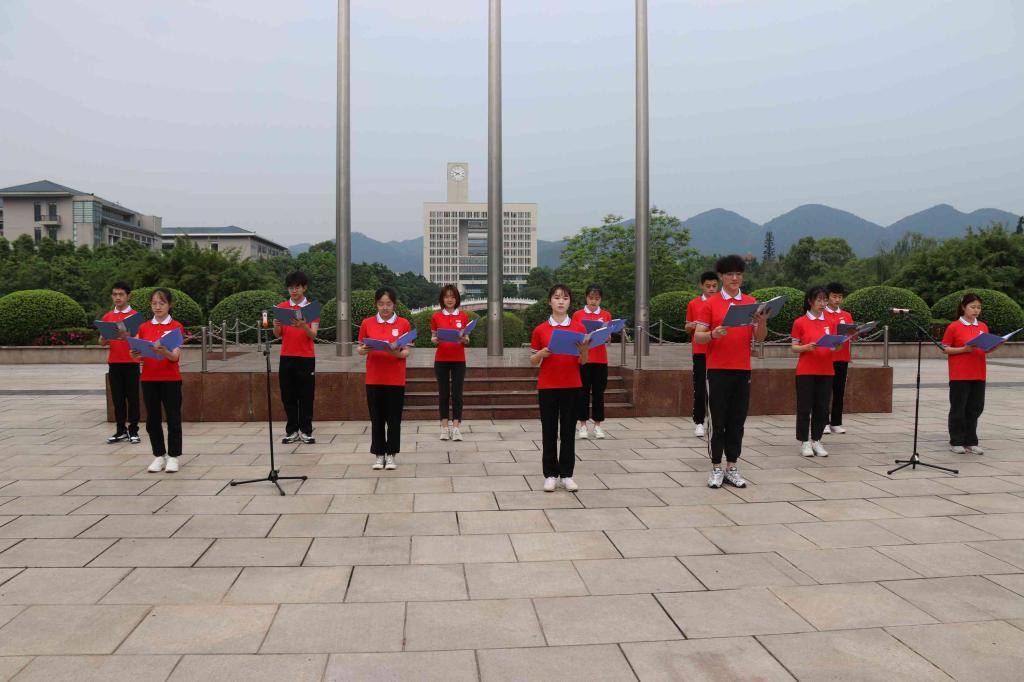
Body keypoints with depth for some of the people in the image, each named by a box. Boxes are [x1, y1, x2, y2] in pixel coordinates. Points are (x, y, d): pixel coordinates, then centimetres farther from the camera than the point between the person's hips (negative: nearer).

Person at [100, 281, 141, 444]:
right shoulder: (107, 317, 10)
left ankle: (133, 431, 6)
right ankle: (121, 431, 14)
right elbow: (101, 342, 9)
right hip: (114, 363, 3)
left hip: (131, 363, -3)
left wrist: (127, 336, -24)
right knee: (117, 398, 7)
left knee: (132, 397, 1)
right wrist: (106, 337, -13)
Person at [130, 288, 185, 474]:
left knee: (173, 418, 1)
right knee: (152, 419, 7)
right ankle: (159, 456, 18)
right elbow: (139, 355, 6)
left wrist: (164, 352, -35)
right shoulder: (144, 327, 8)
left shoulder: (176, 327, -3)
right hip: (149, 379, 4)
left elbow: (175, 357, -14)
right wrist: (135, 355, -17)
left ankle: (173, 457, 10)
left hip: (171, 379, -3)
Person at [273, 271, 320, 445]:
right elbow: (278, 335, 3)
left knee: (306, 396, 2)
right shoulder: (281, 307, 6)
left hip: (306, 358, -2)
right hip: (286, 357, 2)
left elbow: (313, 335, -10)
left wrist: (303, 326, -30)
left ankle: (306, 431, 10)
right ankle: (292, 431, 13)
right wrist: (276, 326, -19)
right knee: (288, 396, 5)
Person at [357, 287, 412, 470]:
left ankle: (391, 455, 14)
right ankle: (378, 455, 16)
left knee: (394, 419, 4)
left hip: (396, 379, -1)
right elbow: (360, 349, 7)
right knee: (376, 418, 7)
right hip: (374, 379, 1)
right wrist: (364, 350, -16)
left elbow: (408, 351, -2)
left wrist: (398, 353, -23)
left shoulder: (404, 324, 0)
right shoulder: (367, 323, 4)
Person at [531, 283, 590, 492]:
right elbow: (532, 361, 5)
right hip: (547, 387, -1)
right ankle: (550, 474, 14)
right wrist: (542, 354, -15)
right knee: (549, 432, 5)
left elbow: (583, 362, 5)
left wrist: (584, 350, -16)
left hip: (572, 387, 1)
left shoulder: (579, 328, 2)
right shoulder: (540, 330, 0)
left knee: (568, 432, 6)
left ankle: (567, 474, 15)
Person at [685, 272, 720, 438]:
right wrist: (691, 325, -12)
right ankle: (698, 422, 8)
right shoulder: (693, 304, 6)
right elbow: (687, 328, 11)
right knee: (700, 387, 1)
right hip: (700, 351, 0)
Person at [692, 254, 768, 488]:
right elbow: (697, 337, -4)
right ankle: (716, 469, 9)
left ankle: (732, 468, 15)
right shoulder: (710, 304, -1)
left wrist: (762, 322, -16)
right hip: (718, 370, -3)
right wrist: (713, 334, -24)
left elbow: (760, 338, 4)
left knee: (737, 421, 7)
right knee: (718, 421, 1)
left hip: (742, 370, 3)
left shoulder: (751, 302, 8)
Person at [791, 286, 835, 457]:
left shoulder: (830, 322, 9)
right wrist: (807, 347, -20)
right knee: (804, 408, 0)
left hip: (826, 371, 3)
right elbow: (794, 348, -1)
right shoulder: (800, 322, -2)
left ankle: (816, 440, 17)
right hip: (805, 371, -3)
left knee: (822, 408, 5)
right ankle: (804, 442, 10)